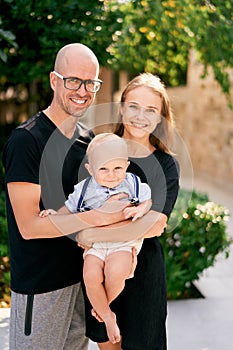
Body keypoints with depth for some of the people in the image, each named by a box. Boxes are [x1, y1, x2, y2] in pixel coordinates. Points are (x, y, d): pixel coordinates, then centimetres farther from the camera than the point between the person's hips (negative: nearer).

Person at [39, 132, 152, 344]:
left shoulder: (133, 183, -1)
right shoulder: (84, 189, 1)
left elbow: (148, 199, 7)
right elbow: (70, 208, 12)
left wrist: (141, 209, -13)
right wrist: (55, 214, -5)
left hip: (123, 242, -1)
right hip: (94, 243, 2)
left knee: (115, 273, -29)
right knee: (91, 276, -24)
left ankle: (100, 308, 4)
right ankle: (107, 317, 3)